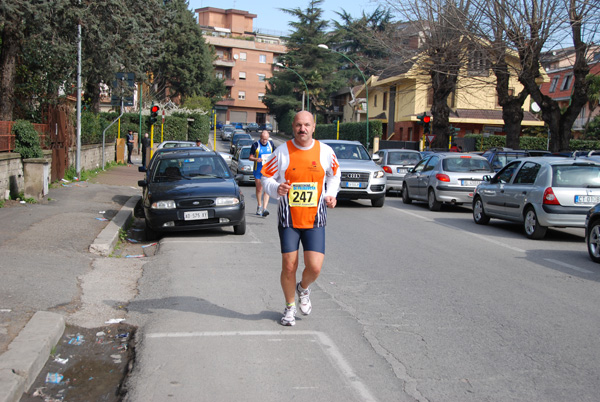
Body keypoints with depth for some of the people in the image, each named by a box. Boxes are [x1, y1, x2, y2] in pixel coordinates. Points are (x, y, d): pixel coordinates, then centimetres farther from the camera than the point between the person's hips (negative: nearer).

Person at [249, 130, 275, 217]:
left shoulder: (271, 144, 5)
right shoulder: (255, 145, -4)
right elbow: (250, 157, -2)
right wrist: (256, 159, -23)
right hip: (258, 170, -1)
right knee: (259, 189, 10)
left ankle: (264, 208, -16)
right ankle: (259, 206, 30)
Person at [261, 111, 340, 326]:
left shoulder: (325, 152, 1)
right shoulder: (282, 151, -3)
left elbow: (334, 174, 19)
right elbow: (266, 177, 3)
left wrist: (331, 194, 3)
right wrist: (276, 189, -18)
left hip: (315, 220, 1)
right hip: (288, 219, -1)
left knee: (314, 267, -8)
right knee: (289, 267, 0)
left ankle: (303, 289, 28)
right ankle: (290, 307, 25)